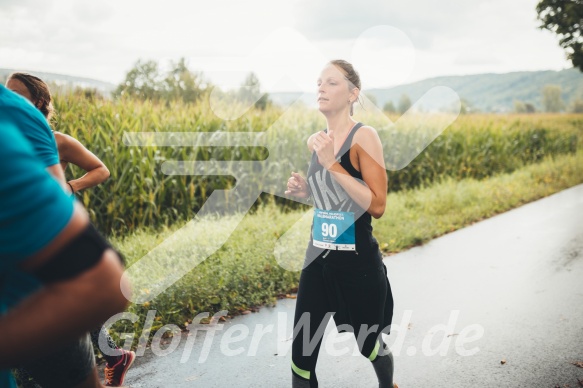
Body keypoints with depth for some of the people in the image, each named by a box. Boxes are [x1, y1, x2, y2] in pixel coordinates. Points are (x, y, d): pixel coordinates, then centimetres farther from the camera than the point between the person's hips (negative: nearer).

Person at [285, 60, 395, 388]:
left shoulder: (364, 136, -14)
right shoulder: (316, 140, 6)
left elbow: (377, 205, -21)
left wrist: (332, 164, -24)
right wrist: (304, 191, 0)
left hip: (358, 261, -5)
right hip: (318, 258, 6)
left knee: (369, 345, 17)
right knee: (301, 356, 5)